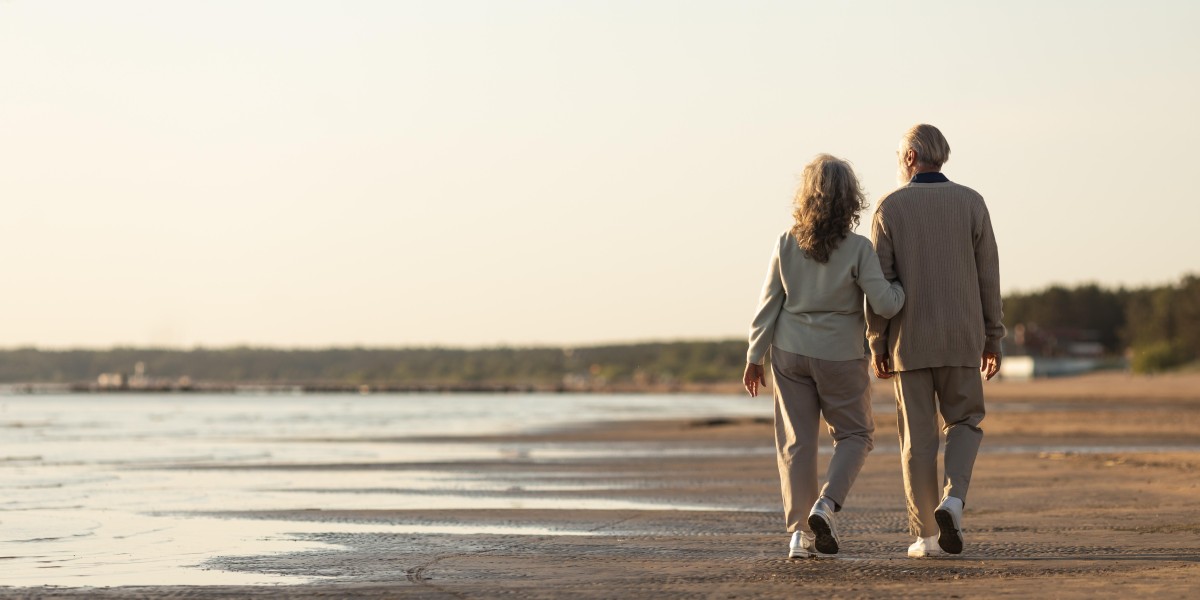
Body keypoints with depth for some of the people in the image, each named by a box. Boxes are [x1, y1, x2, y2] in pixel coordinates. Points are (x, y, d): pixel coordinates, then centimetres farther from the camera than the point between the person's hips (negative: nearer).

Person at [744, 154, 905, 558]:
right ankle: (825, 505, -7)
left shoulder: (787, 245, -4)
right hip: (841, 356, -3)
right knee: (854, 434, 15)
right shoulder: (858, 249, -13)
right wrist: (905, 287, 6)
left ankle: (799, 532, 5)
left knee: (796, 442, 7)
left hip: (790, 354, 3)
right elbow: (884, 304, -15)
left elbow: (769, 304, 1)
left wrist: (755, 356, 9)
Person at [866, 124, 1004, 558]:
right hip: (961, 339, 1)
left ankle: (925, 534, 5)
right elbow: (988, 276, 1)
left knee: (918, 437, 5)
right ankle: (952, 498, -10)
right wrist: (993, 338, 8)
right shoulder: (970, 203, 1)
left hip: (909, 341, -1)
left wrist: (877, 345, 2)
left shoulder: (890, 208, -2)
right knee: (964, 422, 15)